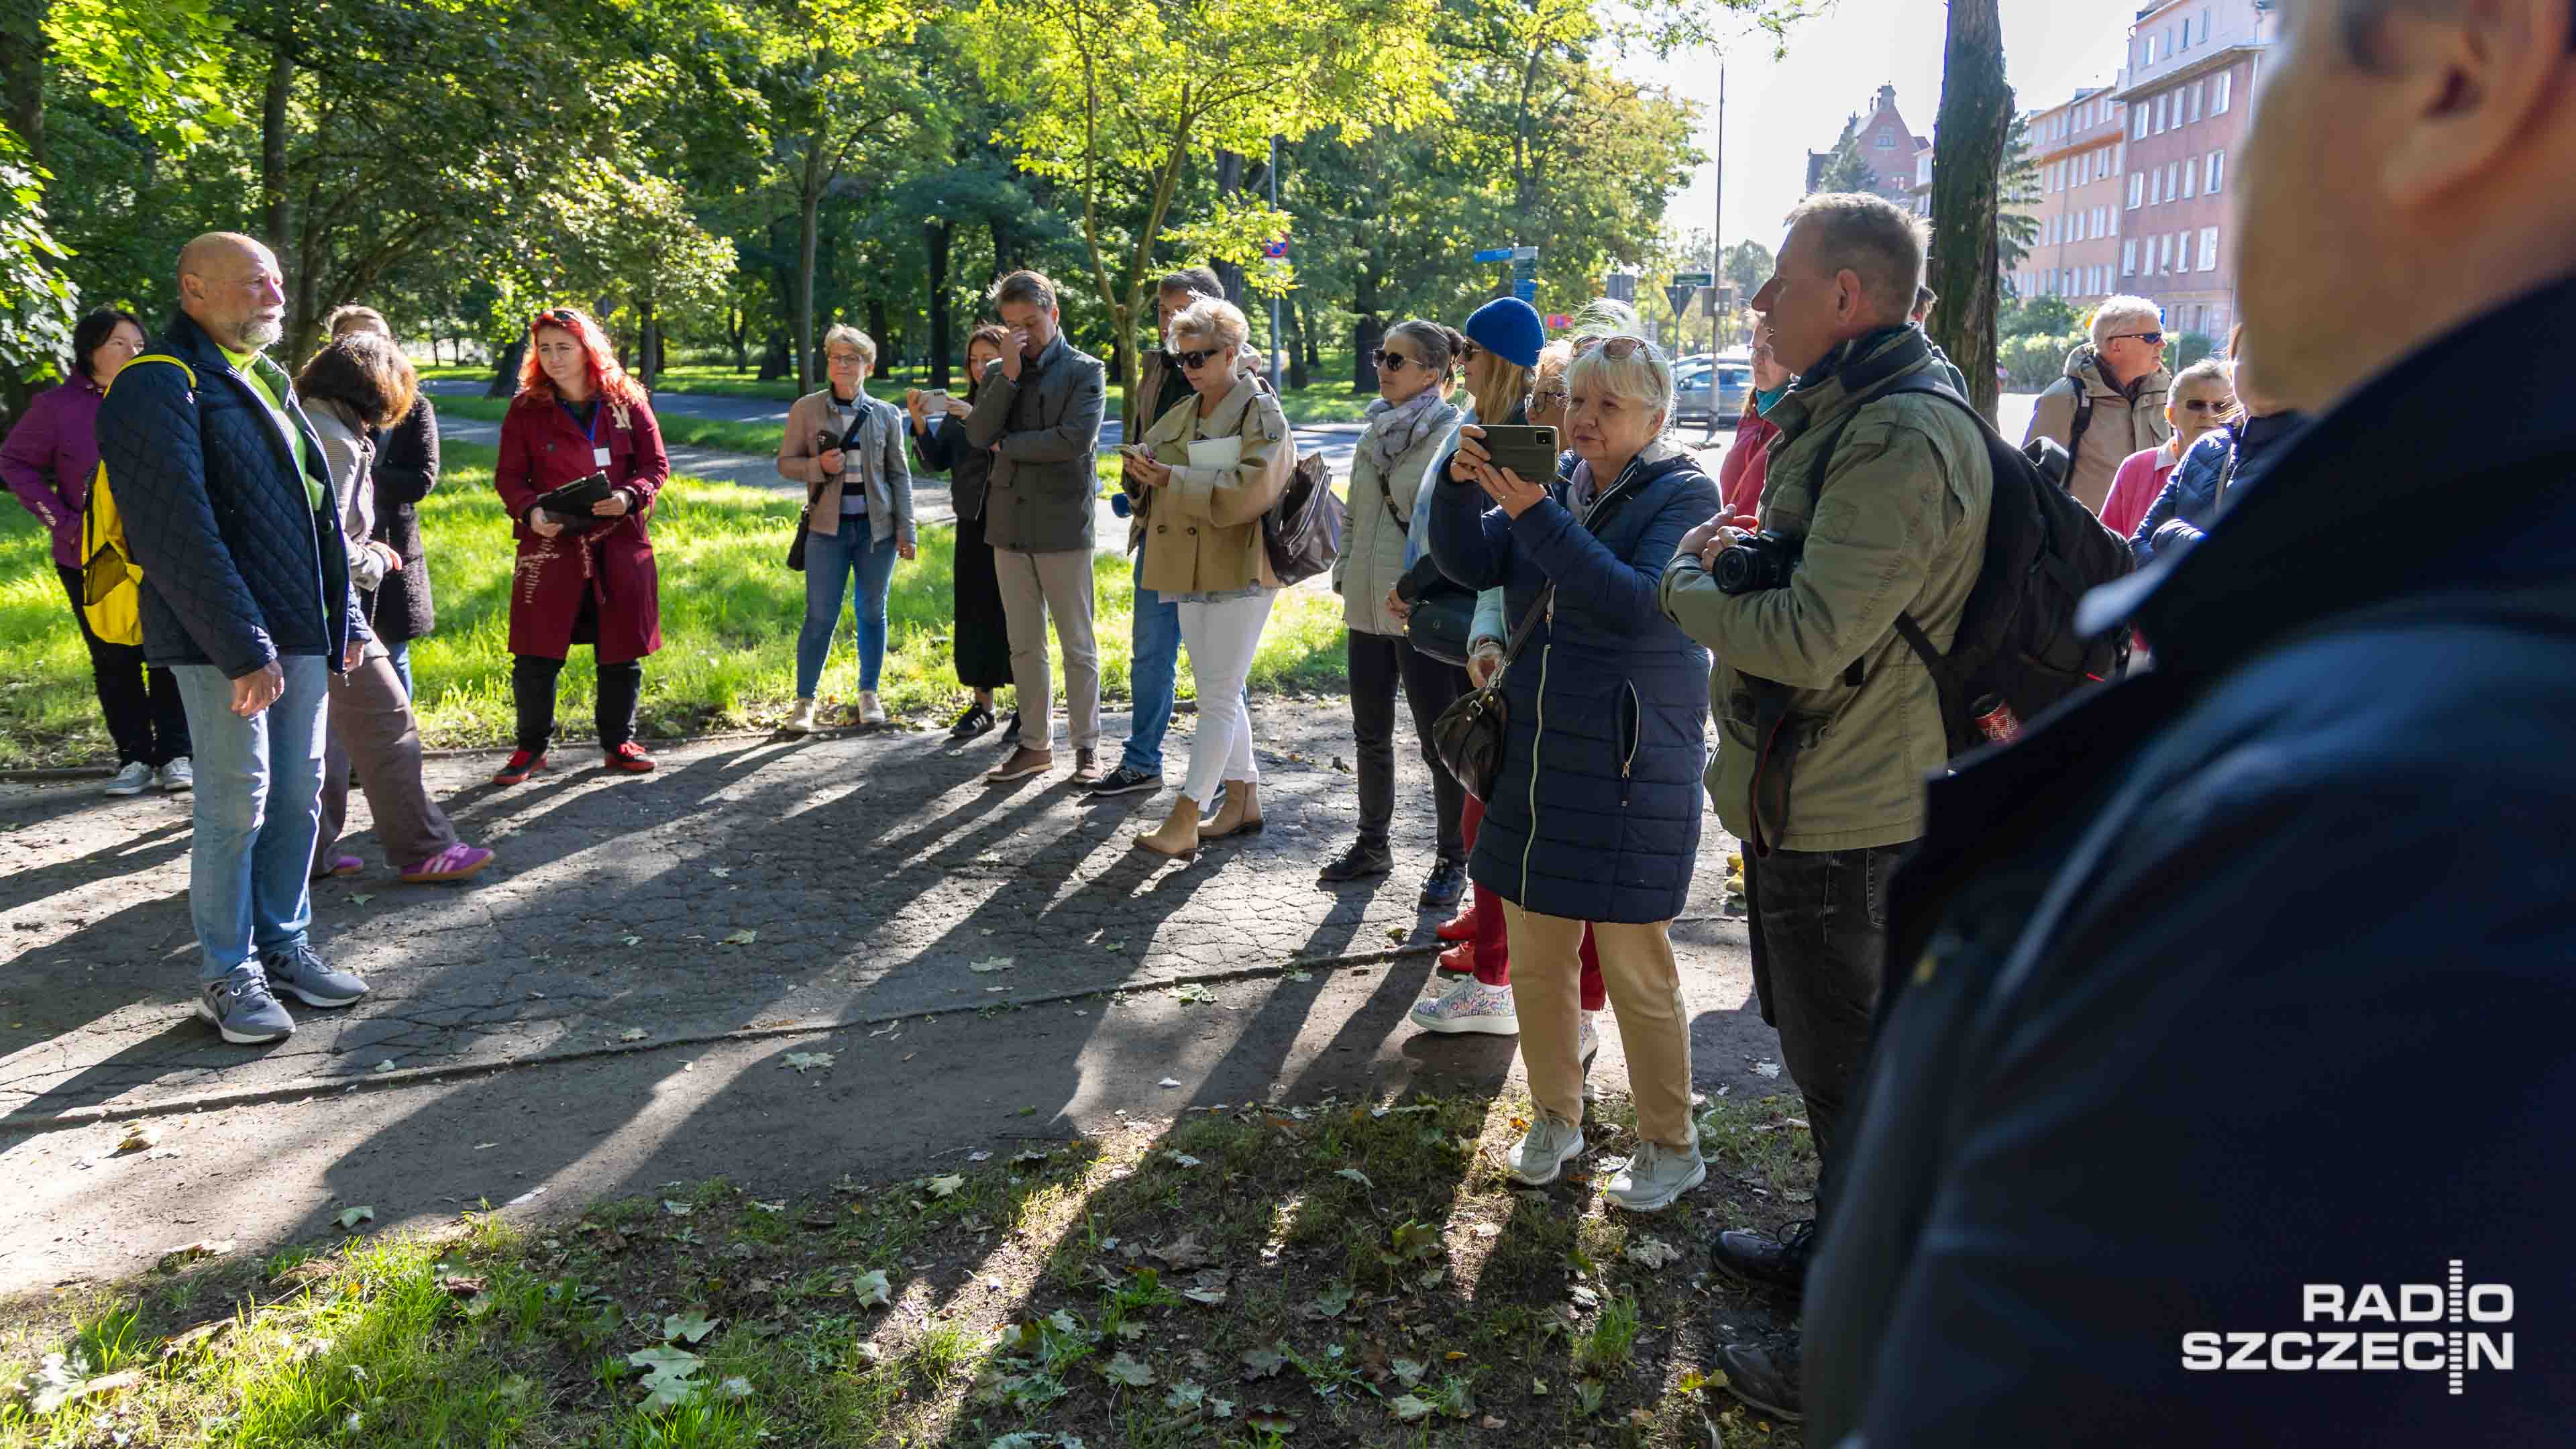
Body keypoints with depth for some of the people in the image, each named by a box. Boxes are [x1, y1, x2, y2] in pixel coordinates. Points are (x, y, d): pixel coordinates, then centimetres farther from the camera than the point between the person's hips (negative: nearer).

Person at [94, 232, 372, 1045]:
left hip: (300, 633, 8)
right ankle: (228, 973, 10)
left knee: (299, 795, 12)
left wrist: (345, 615, 17)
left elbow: (317, 514, 22)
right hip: (221, 643, -8)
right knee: (236, 804, -2)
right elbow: (181, 535, -19)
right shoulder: (159, 388, -11)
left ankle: (283, 947, 24)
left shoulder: (266, 383, 17)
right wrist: (243, 648, -22)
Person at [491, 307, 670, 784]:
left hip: (619, 546, 1)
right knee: (536, 655, -2)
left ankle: (618, 744, 24)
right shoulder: (526, 409, 4)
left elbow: (656, 465, 7)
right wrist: (530, 510, -15)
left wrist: (630, 497, -13)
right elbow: (509, 476, 5)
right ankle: (531, 748, 16)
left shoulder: (627, 403, 4)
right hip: (550, 547, -1)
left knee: (621, 652, 8)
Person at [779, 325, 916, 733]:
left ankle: (868, 695, 22)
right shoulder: (806, 410, 2)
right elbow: (785, 463, 6)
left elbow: (899, 474, 8)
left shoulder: (886, 415, 5)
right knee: (821, 617, -4)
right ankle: (805, 702, 7)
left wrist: (905, 530, 2)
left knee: (872, 612, 8)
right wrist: (819, 466, -15)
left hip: (877, 527, 2)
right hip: (828, 527, -1)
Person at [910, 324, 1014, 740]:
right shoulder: (961, 407, 10)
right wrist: (920, 424, -7)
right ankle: (982, 705, 15)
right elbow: (938, 462, 7)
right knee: (974, 611, 6)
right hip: (974, 522, 5)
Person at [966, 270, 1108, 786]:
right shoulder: (1000, 375, 13)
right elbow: (978, 434, -3)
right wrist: (1009, 374, -11)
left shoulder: (1085, 371, -2)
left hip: (1063, 527, -5)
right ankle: (1035, 743, 19)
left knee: (1077, 646, 2)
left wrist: (1007, 445, -7)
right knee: (1024, 646, 10)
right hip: (1010, 526, 5)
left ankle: (1087, 747, 11)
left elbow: (1075, 440, -17)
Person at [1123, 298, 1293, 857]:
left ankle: (1185, 820, -7)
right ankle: (1243, 801, 26)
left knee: (1217, 696, -6)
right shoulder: (1184, 416, 13)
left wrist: (1172, 479, -21)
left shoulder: (1262, 413, -10)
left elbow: (1249, 491, -22)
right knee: (1220, 693, 15)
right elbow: (1151, 450, 19)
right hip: (1191, 570, 8)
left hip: (1239, 572, -8)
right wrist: (1142, 466, -5)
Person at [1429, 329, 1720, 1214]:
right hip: (1536, 757, 6)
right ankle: (1555, 1119, 33)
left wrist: (1536, 514, -28)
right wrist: (1462, 483, -16)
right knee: (1534, 956, 14)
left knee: (1636, 966, 1)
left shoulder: (1683, 495, -8)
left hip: (1630, 768, -6)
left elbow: (1637, 605, -24)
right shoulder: (1555, 486, 9)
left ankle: (1670, 1148, 20)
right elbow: (1470, 565, 1)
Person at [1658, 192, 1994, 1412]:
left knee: (1853, 1078, 4)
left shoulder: (1900, 441, -23)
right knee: (1825, 1049, 24)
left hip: (1843, 815, -10)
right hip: (1809, 796, 10)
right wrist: (1745, 556, 1)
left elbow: (1812, 636, -28)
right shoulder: (1846, 418, 12)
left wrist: (1689, 585, -12)